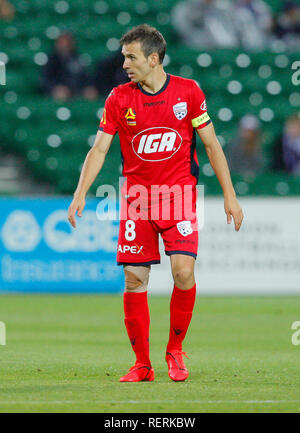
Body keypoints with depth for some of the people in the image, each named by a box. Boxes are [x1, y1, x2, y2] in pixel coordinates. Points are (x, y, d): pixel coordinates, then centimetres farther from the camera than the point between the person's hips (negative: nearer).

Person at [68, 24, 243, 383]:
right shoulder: (119, 98, 0)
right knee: (135, 279, -4)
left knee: (183, 271, -16)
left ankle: (175, 351, 4)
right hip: (136, 197, 1)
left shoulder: (188, 91, -2)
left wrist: (229, 195, 2)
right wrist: (80, 193, -11)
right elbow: (99, 148, 1)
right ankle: (142, 364, 6)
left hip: (180, 192, -1)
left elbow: (211, 144, 5)